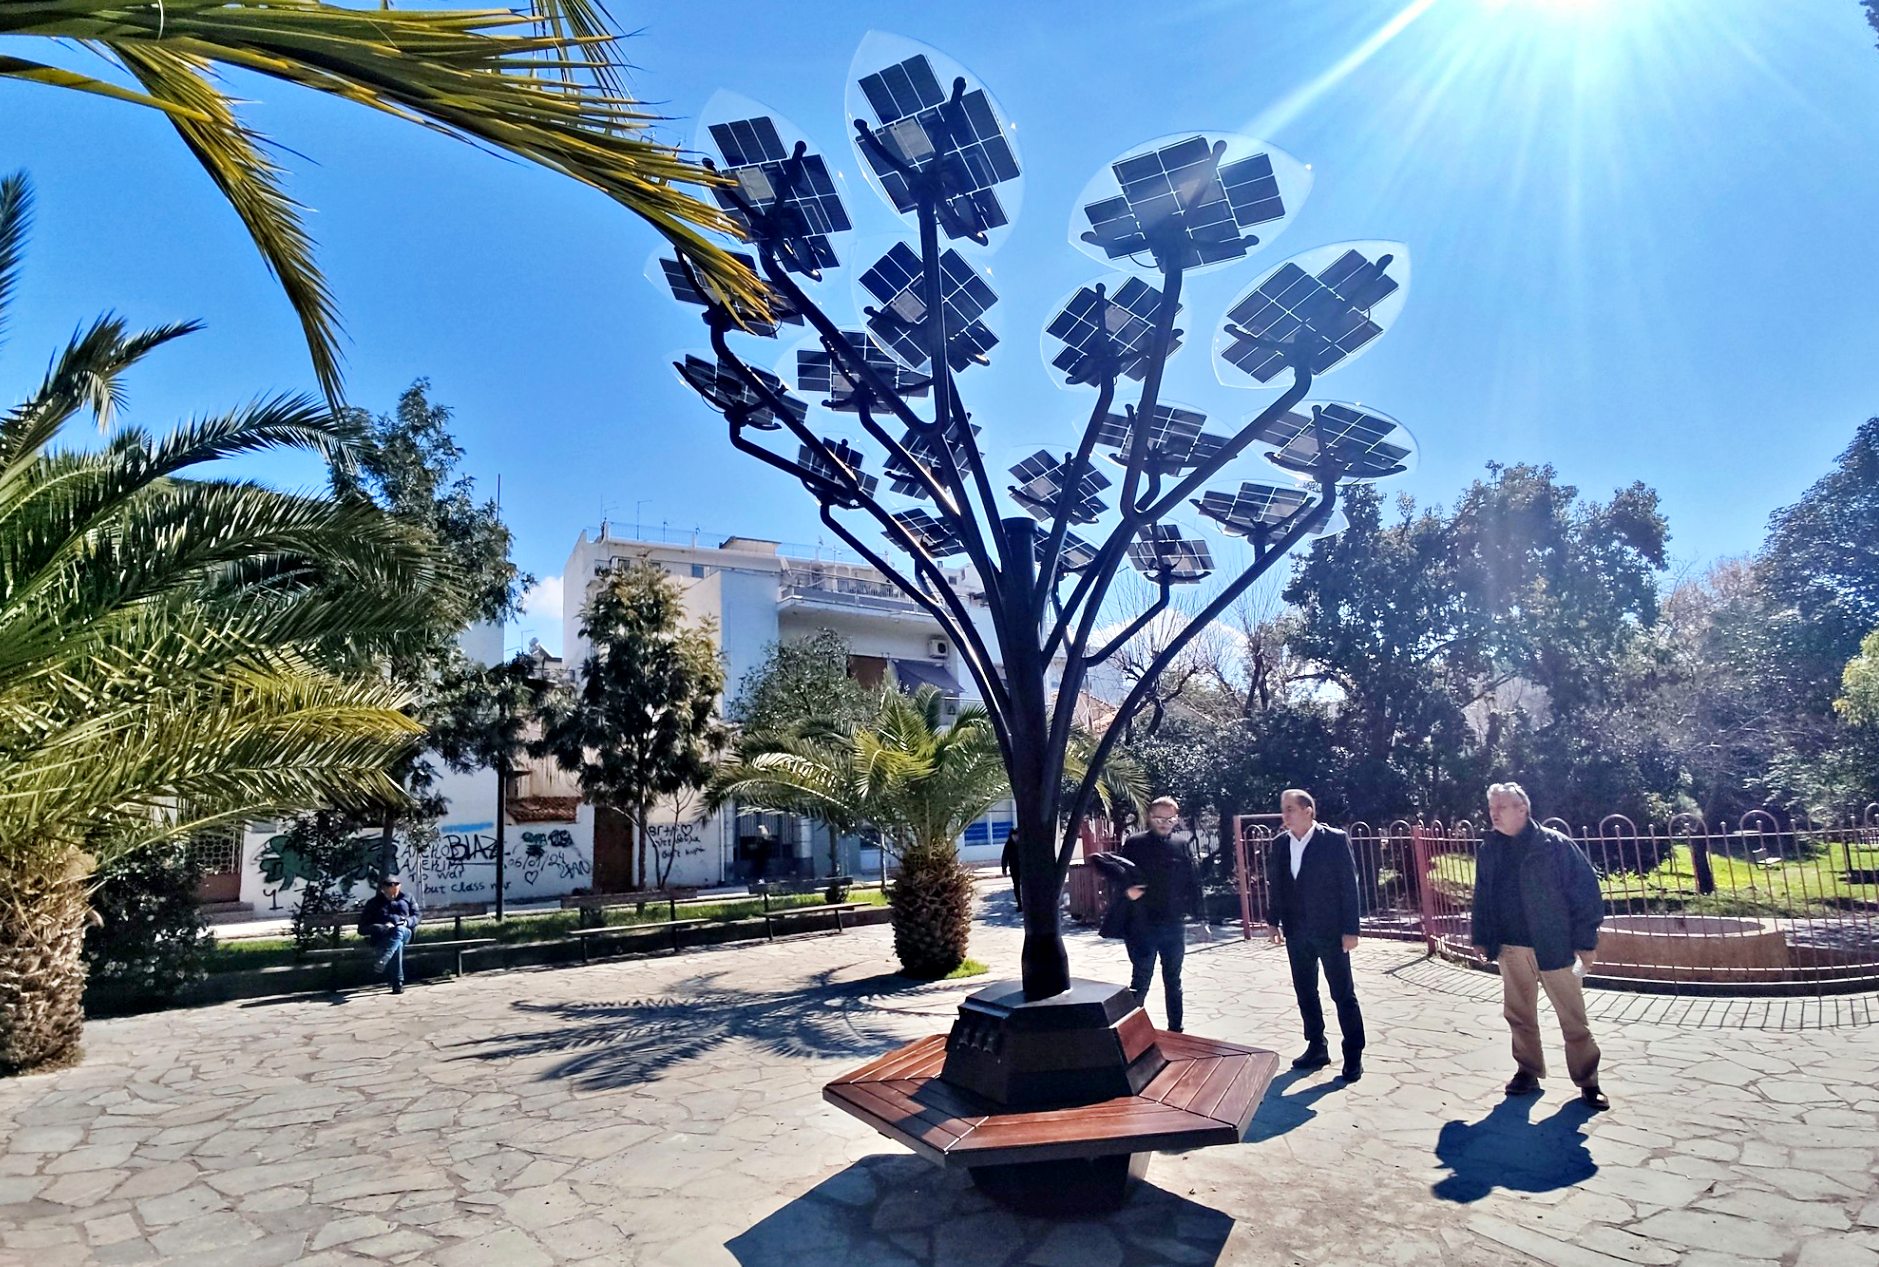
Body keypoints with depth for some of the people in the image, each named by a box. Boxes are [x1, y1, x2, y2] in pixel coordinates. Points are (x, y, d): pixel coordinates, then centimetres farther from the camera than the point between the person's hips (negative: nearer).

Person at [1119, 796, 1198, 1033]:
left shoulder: (1181, 846, 5)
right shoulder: (1134, 844, -4)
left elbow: (1190, 883, 8)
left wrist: (1190, 909, 0)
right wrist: (1127, 890, -21)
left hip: (1174, 925, 4)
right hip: (1142, 925, -4)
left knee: (1173, 980, 15)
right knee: (1141, 980, -1)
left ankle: (1175, 1030, 27)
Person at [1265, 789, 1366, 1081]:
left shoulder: (1335, 839, -11)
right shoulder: (1278, 844, 3)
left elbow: (1349, 885, -11)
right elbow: (1274, 886, 10)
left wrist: (1350, 930, -13)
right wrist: (1274, 922, 5)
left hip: (1330, 930, -5)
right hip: (1296, 932, 5)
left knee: (1343, 993, 4)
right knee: (1305, 992, 13)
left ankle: (1354, 1055, 17)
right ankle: (1316, 1048, 27)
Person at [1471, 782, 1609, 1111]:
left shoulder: (1556, 845, -10)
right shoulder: (1490, 848, 4)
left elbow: (1585, 890, -9)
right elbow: (1482, 896, 10)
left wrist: (1586, 941, -10)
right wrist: (1481, 938, 11)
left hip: (1553, 945, -4)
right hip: (1510, 946, 4)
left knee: (1573, 1018, 5)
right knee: (1519, 1014, 13)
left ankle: (1587, 1082, 18)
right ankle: (1528, 1072, 27)